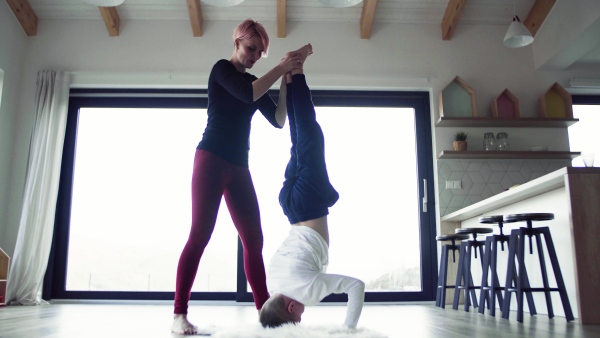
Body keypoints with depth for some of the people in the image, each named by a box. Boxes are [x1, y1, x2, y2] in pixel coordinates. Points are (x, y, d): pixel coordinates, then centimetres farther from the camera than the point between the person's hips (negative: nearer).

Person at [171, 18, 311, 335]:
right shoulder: (221, 69, 2)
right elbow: (246, 94, -18)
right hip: (211, 159, -6)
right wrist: (281, 68, -14)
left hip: (239, 167, 7)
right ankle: (179, 314, -6)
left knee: (254, 240, 2)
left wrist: (286, 80, 0)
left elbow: (278, 120, 8)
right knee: (200, 234, -11)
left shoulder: (254, 82, 19)